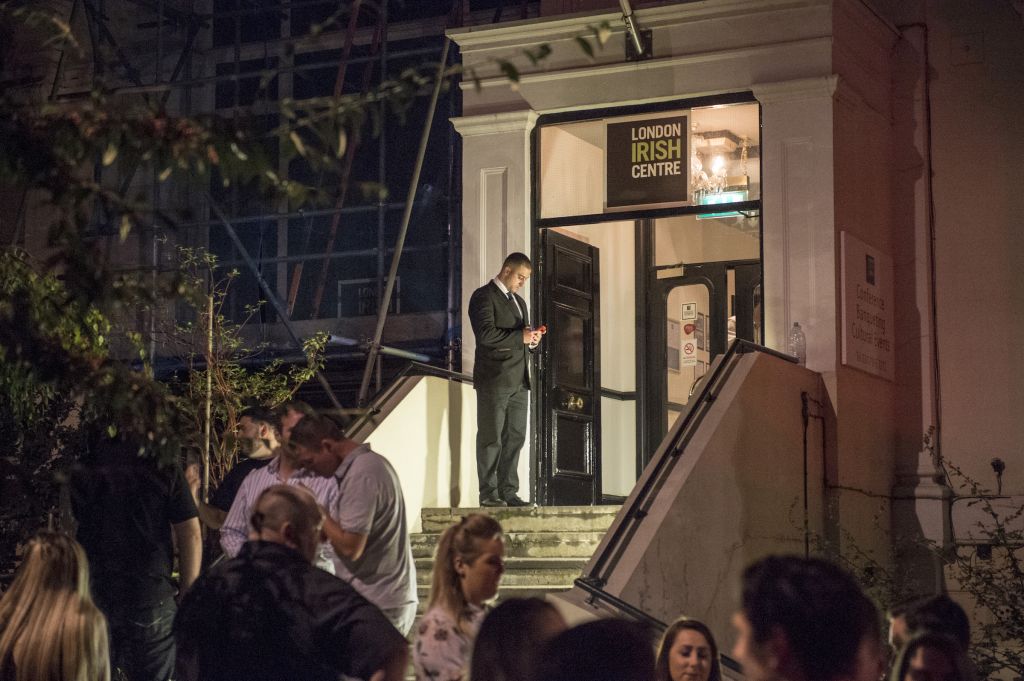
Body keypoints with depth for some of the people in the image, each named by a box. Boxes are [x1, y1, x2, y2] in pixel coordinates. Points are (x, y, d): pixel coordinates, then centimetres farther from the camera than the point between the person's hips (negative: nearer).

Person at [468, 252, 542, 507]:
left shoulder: (518, 301, 22)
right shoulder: (484, 296, -5)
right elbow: (486, 334, -18)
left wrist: (532, 340, 5)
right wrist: (520, 336, -15)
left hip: (518, 381, 8)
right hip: (494, 379, -8)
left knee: (515, 437, 6)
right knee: (491, 438, -5)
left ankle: (508, 492, 9)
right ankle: (488, 494, -4)